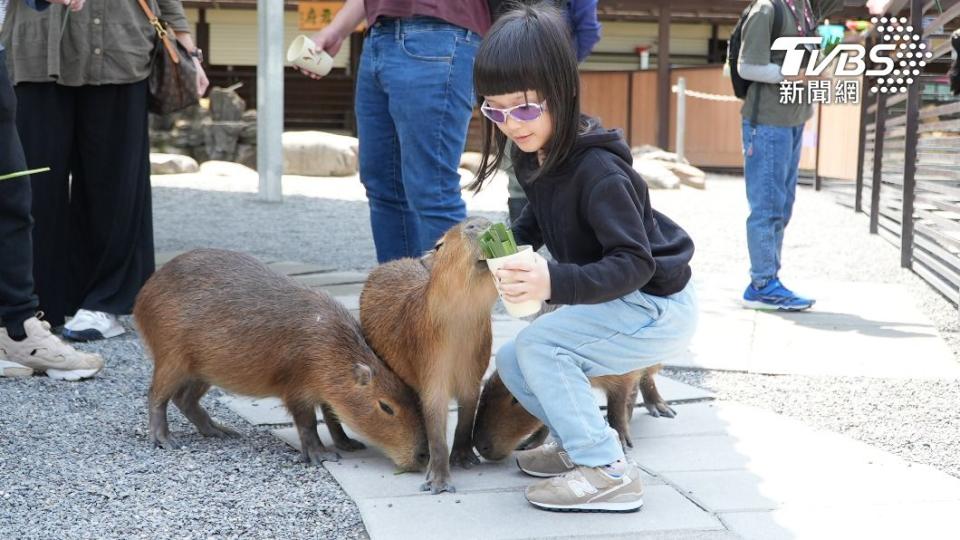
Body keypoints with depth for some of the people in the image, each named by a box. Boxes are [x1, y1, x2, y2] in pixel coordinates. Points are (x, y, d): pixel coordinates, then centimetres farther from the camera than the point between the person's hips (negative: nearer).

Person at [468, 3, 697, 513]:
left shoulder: (598, 172, -30)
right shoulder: (535, 155, -3)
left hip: (655, 307, -9)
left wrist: (556, 282, -44)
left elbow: (635, 264, -32)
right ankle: (580, 444, 19)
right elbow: (534, 225, 17)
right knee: (512, 363, 6)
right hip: (617, 301, 9)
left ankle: (608, 472, -14)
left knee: (539, 347, -22)